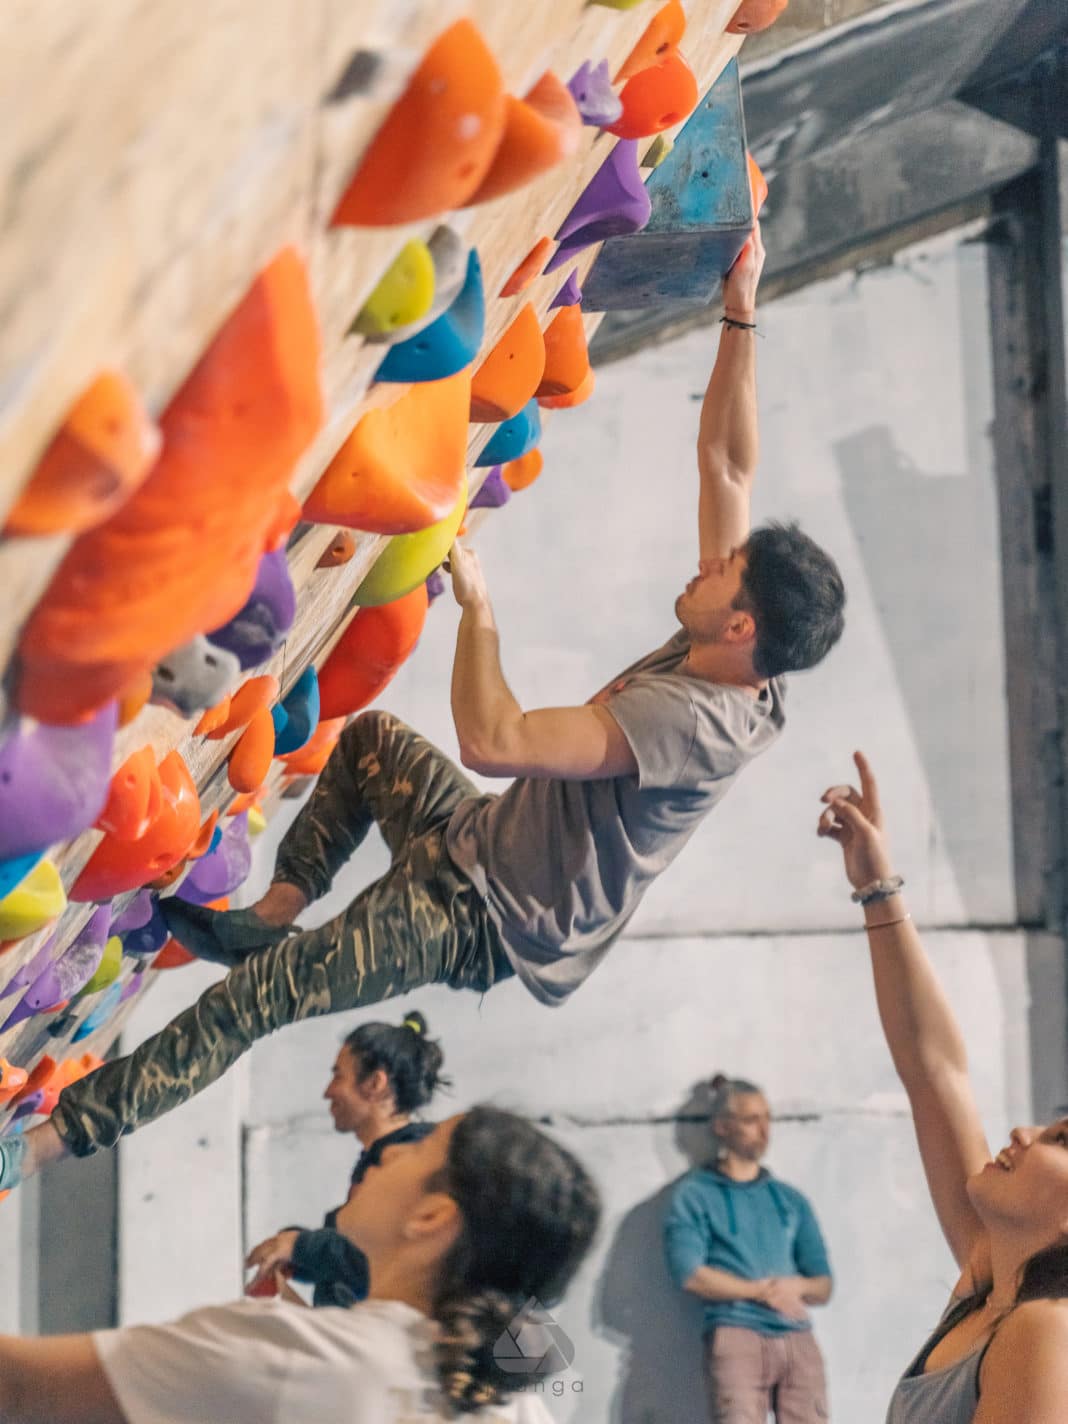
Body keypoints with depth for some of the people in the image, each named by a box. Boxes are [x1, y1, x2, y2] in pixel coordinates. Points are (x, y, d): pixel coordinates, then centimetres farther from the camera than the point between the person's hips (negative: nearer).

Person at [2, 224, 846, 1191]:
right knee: (371, 735, 27)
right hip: (489, 850, 10)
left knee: (248, 1000, -16)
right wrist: (742, 318, -3)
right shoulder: (721, 660, -7)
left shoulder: (699, 721, -33)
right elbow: (727, 463, 1)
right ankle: (272, 919, 22)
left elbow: (492, 740, -39)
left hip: (489, 920, -10)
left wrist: (476, 605, -26)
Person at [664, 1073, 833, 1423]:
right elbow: (690, 1274, -6)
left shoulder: (790, 1200, 21)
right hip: (736, 1338, -4)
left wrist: (797, 1286, -5)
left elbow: (823, 1286, 18)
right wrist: (763, 1291, -4)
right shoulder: (695, 1194, 8)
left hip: (798, 1340, 4)